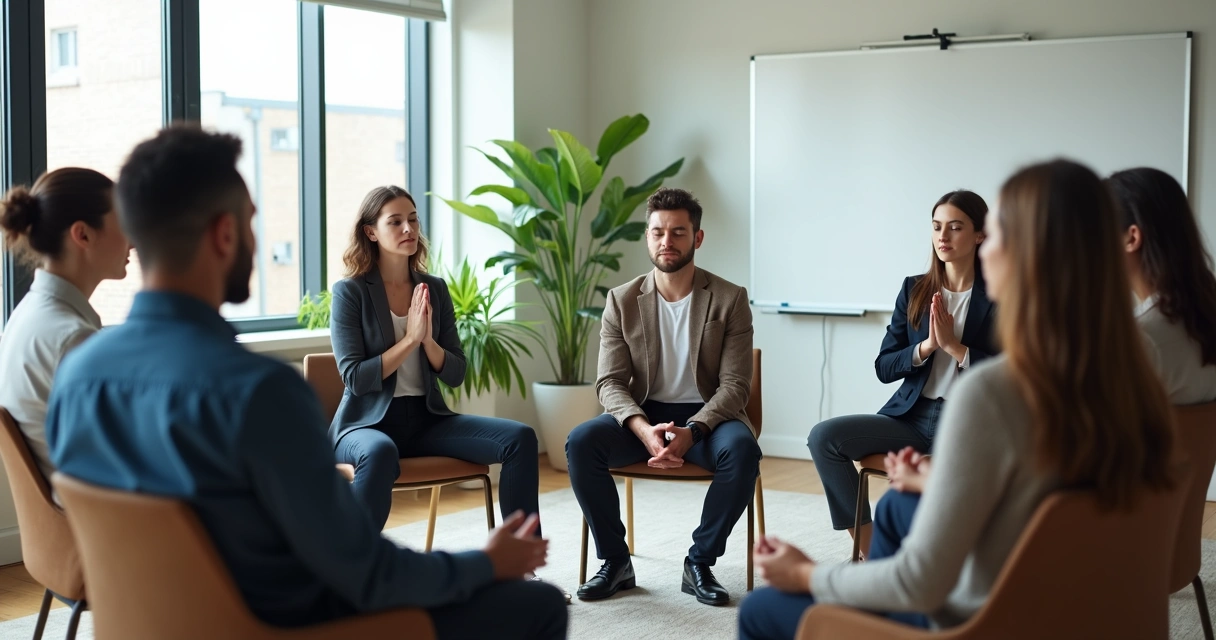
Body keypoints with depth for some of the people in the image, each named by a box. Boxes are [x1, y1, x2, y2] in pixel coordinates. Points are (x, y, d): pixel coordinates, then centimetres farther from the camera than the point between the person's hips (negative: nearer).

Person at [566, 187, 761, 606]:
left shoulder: (730, 299, -3)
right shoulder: (622, 300, 2)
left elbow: (735, 384, -9)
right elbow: (610, 382, -4)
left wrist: (690, 432, -28)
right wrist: (644, 430, -26)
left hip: (707, 416, -1)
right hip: (642, 415, 2)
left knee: (742, 449, -35)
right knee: (580, 442, -27)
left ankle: (700, 563, -16)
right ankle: (615, 562, -12)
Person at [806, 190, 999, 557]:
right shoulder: (914, 290, 11)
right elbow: (884, 368, 9)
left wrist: (953, 345, -13)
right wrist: (926, 346, -8)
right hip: (912, 416, 5)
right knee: (824, 437, -16)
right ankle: (869, 552, -10)